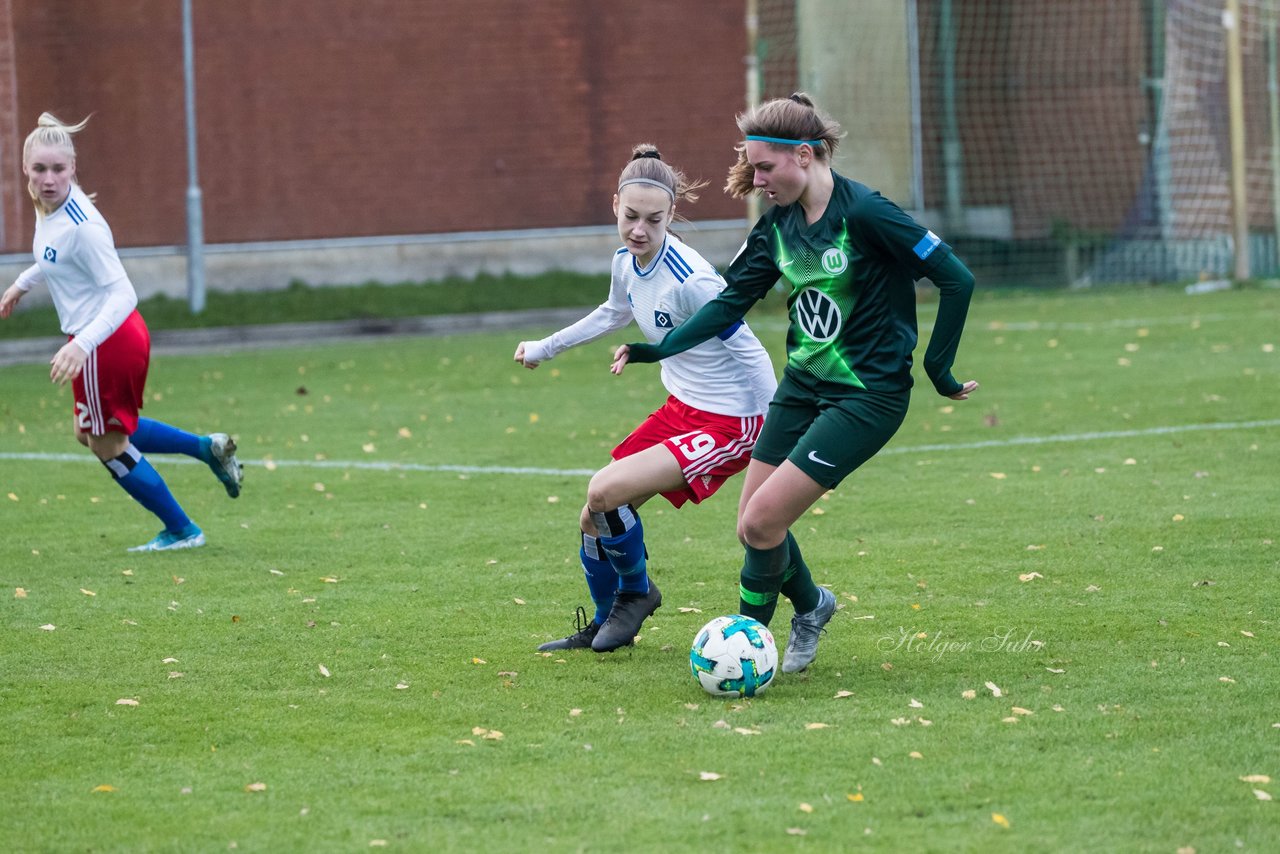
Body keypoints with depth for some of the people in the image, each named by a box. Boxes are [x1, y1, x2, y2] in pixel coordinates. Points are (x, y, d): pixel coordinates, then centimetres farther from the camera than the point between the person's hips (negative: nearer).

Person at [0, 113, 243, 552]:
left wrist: (82, 345, -43)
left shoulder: (82, 227, -28)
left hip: (105, 342, -9)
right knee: (91, 432, 26)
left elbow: (122, 294, -31)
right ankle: (207, 448, 28)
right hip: (117, 336, 9)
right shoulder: (50, 206, -1)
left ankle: (181, 531, 24)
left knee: (107, 445, 9)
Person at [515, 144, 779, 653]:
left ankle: (636, 592, 9)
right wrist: (544, 348, 34)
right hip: (680, 412, 9)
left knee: (605, 493, -20)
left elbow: (751, 354, -20)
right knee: (593, 519, 9)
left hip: (727, 427, -9)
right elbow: (614, 314, 23)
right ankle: (602, 627, 33)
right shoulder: (627, 262, -1)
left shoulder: (690, 282, -27)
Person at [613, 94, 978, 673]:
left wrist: (939, 370, -12)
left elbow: (957, 279, -18)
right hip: (802, 386, 7)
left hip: (867, 396, -7)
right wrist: (659, 349, 2)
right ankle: (809, 604, 35)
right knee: (752, 526, 7)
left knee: (762, 522, -13)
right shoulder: (778, 222, 2)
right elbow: (732, 300, 11)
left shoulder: (863, 213, -20)